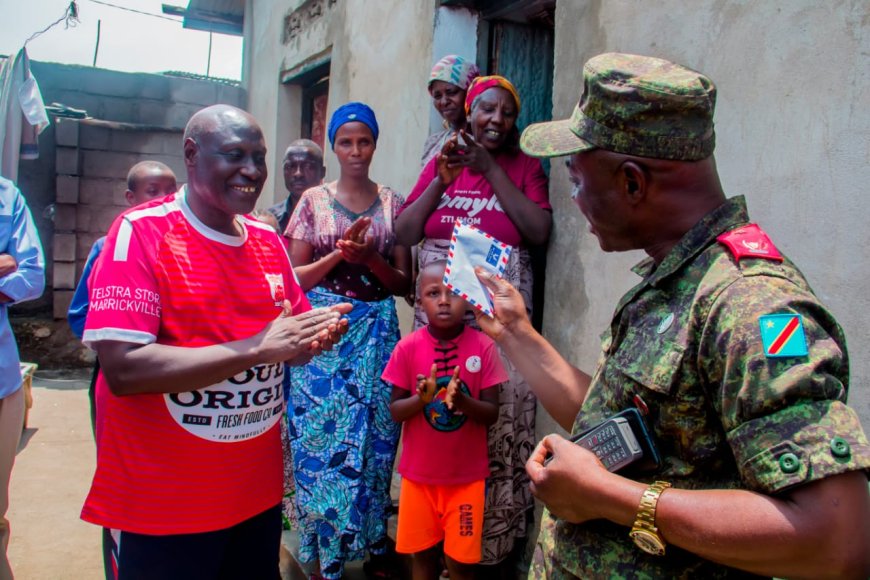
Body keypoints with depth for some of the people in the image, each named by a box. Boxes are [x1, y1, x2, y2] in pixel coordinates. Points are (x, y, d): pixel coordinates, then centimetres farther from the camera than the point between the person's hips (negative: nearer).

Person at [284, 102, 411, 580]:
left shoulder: (392, 203, 7)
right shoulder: (314, 201, 5)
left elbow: (403, 282, 5)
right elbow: (295, 277, 3)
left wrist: (369, 258, -13)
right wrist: (340, 253, -12)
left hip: (377, 331, 1)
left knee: (374, 440, 4)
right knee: (319, 438, 1)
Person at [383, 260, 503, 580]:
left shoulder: (483, 346, -10)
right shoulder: (408, 347, -8)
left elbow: (492, 413, -7)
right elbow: (395, 410, -4)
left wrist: (463, 400, -27)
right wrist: (421, 399, -24)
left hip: (467, 475, -1)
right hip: (419, 472, 1)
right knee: (422, 553, 15)